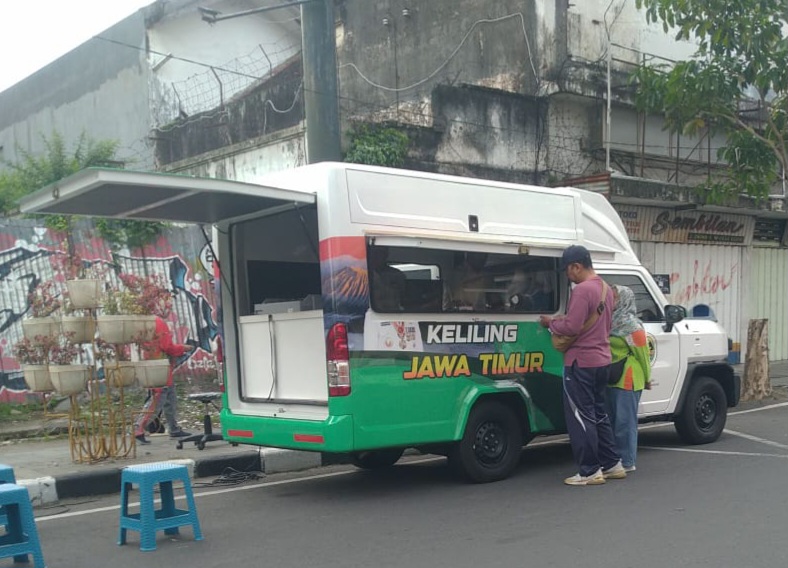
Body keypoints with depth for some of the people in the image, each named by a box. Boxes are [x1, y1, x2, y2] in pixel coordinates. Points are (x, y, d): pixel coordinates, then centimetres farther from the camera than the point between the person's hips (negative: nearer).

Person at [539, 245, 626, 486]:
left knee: (581, 417, -2)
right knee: (599, 413, 18)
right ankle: (612, 464, 23)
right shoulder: (605, 288, 12)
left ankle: (590, 471, 2)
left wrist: (551, 322, -5)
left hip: (581, 362, -10)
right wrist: (562, 320, 15)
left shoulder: (582, 290, -19)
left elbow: (572, 327, -23)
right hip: (601, 359, 10)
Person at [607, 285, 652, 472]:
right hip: (611, 380, 8)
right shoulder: (611, 322, 12)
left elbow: (643, 354, -7)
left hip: (627, 381, -8)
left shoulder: (632, 325, -11)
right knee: (611, 420, 13)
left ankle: (627, 462, 5)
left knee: (625, 421, -3)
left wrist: (646, 378, -1)